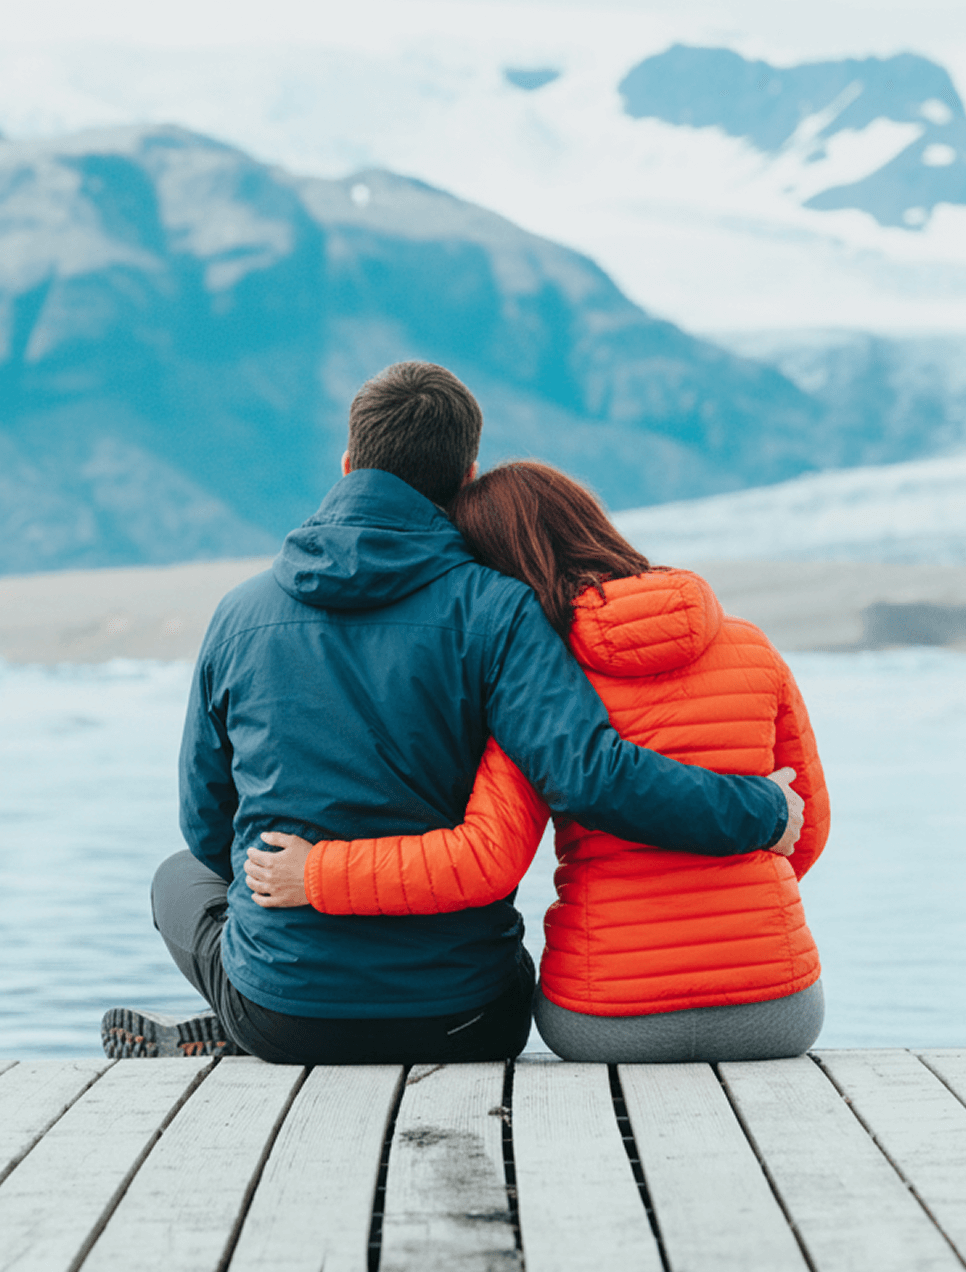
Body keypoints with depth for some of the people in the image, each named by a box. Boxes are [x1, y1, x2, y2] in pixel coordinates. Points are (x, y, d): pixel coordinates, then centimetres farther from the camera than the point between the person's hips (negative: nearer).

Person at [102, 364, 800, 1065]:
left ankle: (236, 1039, 10)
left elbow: (209, 828, 9)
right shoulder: (491, 609, -10)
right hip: (459, 1021, -2)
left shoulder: (241, 612, 0)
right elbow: (586, 773, -24)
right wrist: (761, 813, -13)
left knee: (180, 876, 35)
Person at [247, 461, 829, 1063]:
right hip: (774, 1013, 2)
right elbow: (807, 825, 10)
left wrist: (316, 877, -9)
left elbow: (486, 860, -18)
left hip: (606, 1023, -2)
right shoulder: (752, 648, 2)